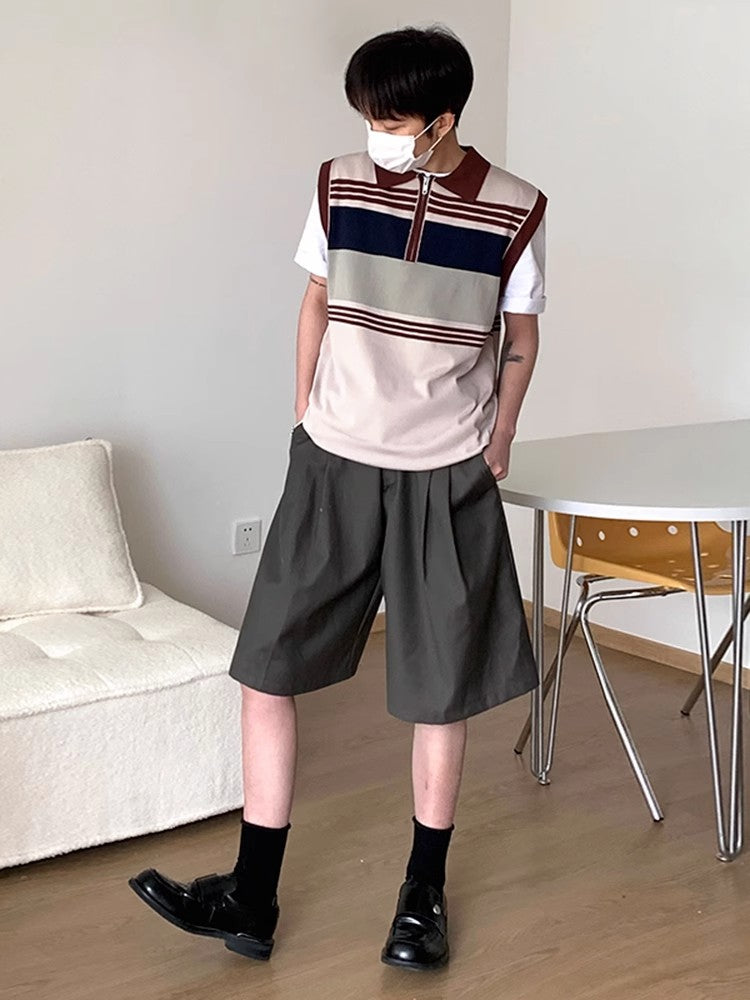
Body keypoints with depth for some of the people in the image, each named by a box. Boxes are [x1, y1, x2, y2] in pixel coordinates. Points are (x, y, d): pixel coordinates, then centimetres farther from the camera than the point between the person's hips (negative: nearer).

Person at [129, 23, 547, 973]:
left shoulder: (513, 211, -7)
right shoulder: (339, 185, -1)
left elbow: (521, 340, 6)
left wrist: (497, 445, 9)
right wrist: (303, 419, 11)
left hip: (446, 480, -2)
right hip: (333, 466, 2)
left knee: (440, 689, 7)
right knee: (265, 667, 1)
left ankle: (424, 893, 26)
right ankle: (252, 899, 12)